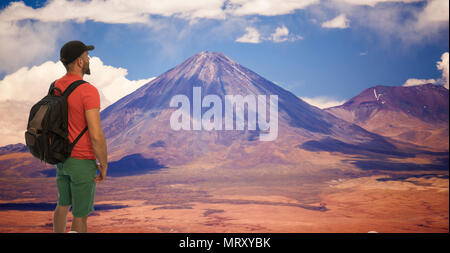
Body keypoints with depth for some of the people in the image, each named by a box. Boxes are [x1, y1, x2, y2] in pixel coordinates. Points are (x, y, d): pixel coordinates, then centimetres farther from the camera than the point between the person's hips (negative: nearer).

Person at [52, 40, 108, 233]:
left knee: (63, 205, 23)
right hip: (83, 162, -8)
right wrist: (104, 165, -13)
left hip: (62, 158, 8)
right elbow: (97, 136, -26)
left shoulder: (55, 87, 2)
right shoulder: (88, 91, -24)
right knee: (81, 214, 6)